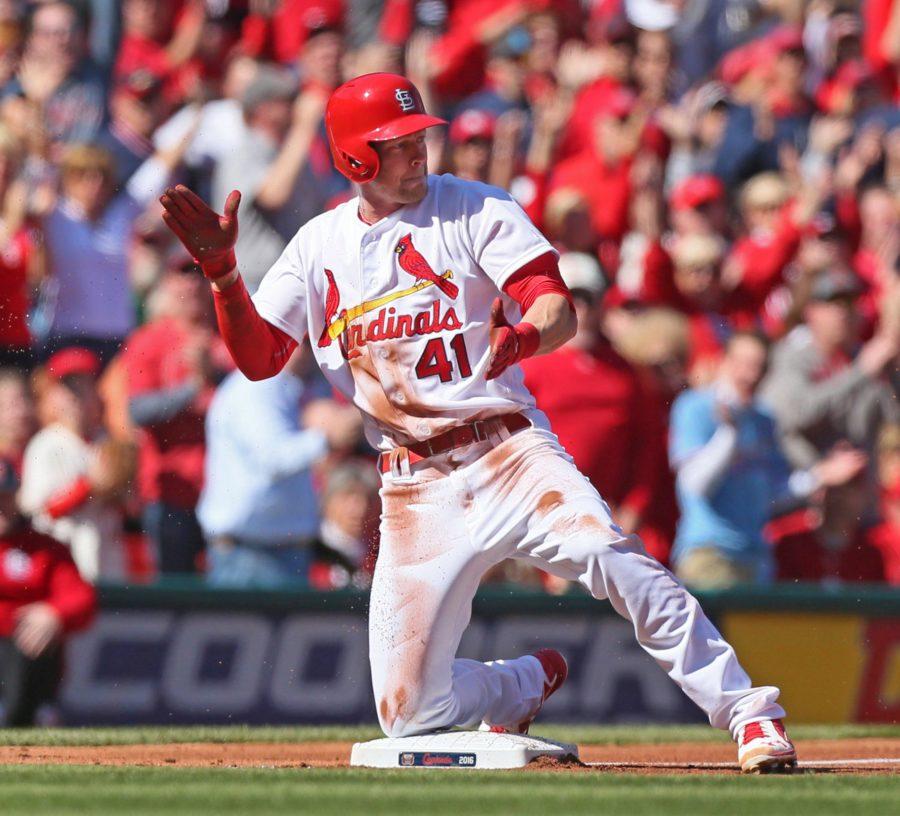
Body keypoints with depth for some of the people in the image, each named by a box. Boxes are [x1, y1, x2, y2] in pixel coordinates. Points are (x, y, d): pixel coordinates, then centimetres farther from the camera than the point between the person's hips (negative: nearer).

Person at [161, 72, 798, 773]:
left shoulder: (475, 209, 3)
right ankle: (530, 682, 29)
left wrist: (527, 336, -33)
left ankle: (748, 713, -27)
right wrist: (221, 268, -8)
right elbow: (257, 357, 7)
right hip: (415, 490, 3)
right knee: (410, 710, -2)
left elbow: (559, 310, -9)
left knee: (614, 558, -32)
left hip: (509, 450, -3)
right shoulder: (318, 247, 12)